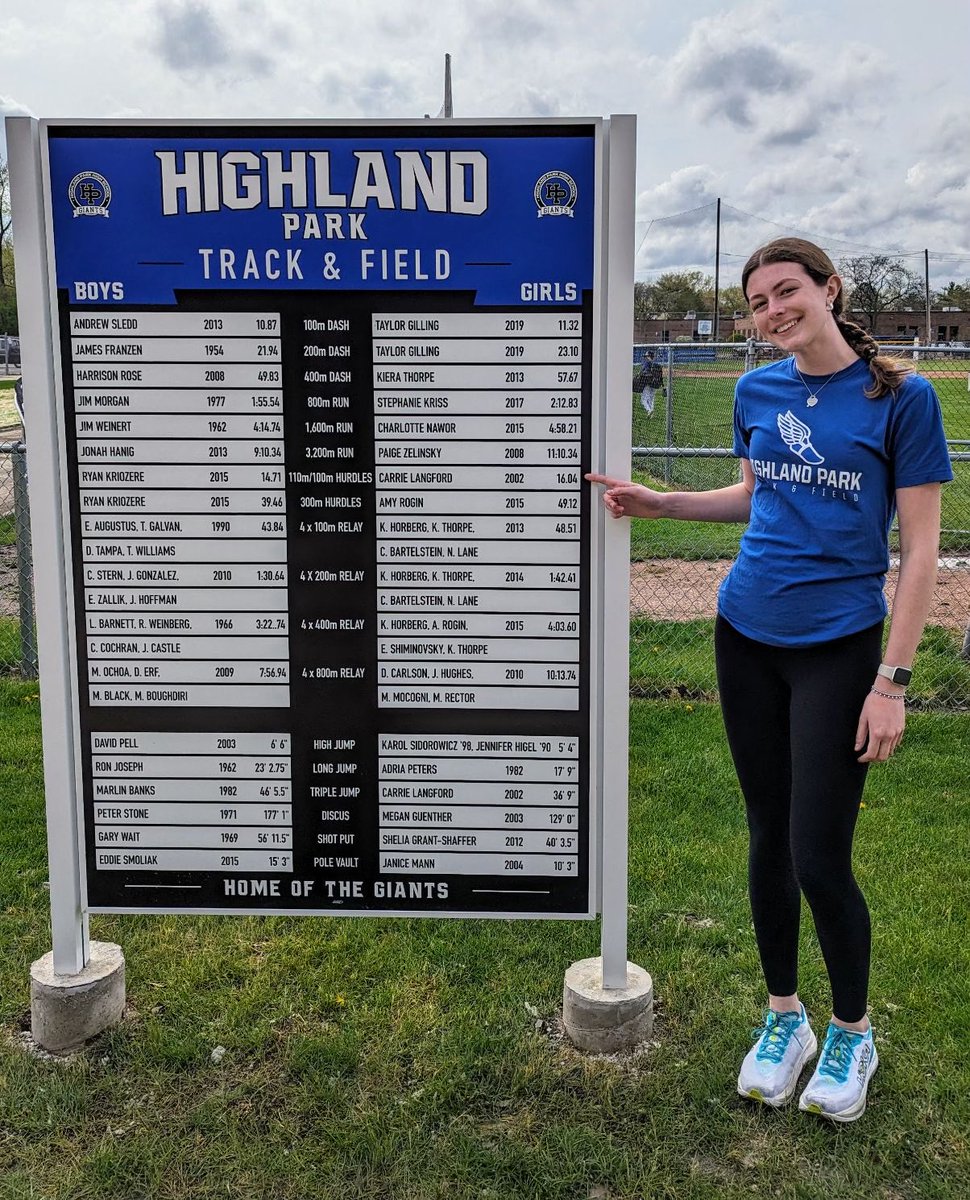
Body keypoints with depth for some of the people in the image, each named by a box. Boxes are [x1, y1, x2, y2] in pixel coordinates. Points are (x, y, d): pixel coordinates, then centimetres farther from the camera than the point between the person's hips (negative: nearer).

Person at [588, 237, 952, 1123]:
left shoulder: (900, 396, -8)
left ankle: (853, 1032, 24)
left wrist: (892, 682, -13)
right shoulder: (758, 391, 5)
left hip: (840, 646, -4)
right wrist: (656, 503, 8)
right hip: (748, 638, 4)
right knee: (768, 838, 12)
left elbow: (921, 549, -9)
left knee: (819, 858, -3)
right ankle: (784, 1015, 33)